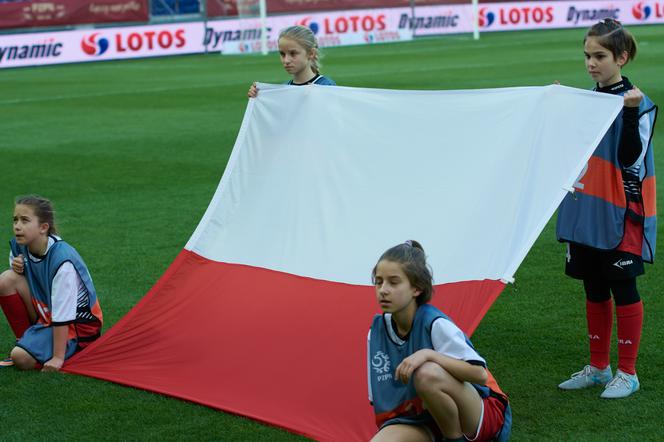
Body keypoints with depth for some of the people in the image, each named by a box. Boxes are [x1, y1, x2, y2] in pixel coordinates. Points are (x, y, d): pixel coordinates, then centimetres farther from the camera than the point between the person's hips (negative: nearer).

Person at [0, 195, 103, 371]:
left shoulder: (61, 261, -28)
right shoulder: (19, 246, -7)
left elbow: (62, 316, -27)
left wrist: (58, 358, -26)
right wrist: (16, 267, -13)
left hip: (77, 324, -7)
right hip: (45, 314, 7)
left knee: (22, 358, -25)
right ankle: (25, 338, 0)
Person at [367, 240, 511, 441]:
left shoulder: (435, 324, -18)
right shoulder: (377, 332, -2)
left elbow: (480, 374, -25)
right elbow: (379, 398, 7)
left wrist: (429, 354, -32)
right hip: (423, 421, 4)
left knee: (428, 374, -35)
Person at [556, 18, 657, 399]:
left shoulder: (636, 102, -10)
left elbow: (631, 158, -18)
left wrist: (631, 112, -28)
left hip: (619, 215, -7)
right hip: (585, 212, 7)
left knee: (622, 288, 0)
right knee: (594, 290, 13)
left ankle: (628, 373, 10)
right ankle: (599, 367, 24)